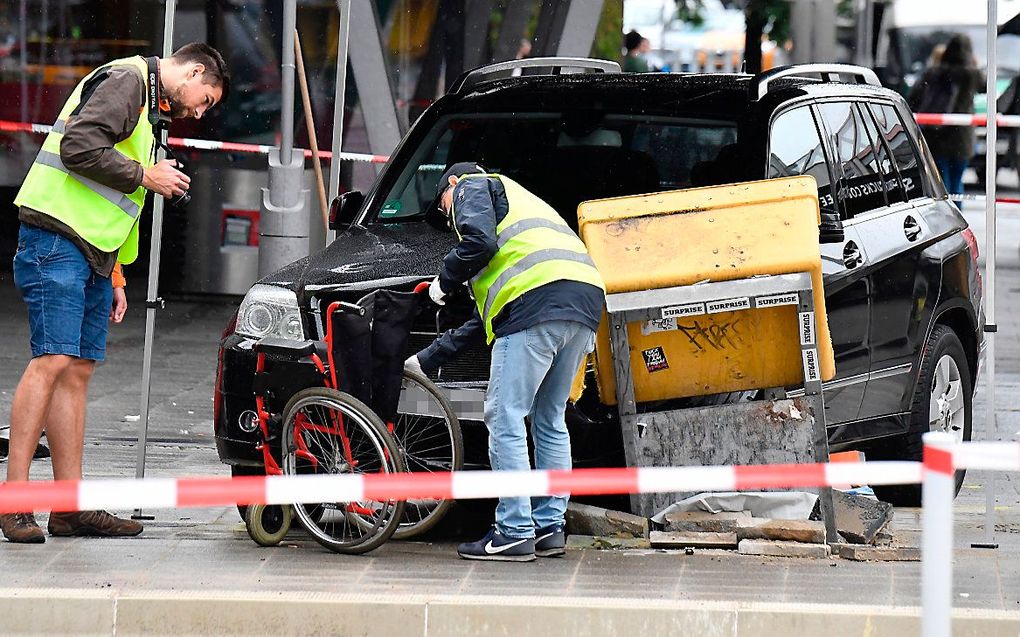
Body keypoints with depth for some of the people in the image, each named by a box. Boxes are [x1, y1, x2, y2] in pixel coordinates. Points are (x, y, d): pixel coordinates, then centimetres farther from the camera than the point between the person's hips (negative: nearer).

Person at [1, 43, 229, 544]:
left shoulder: (152, 108, 27)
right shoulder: (127, 80, -5)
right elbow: (79, 147, -20)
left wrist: (115, 277, 22)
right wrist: (145, 175, -10)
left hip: (93, 253, 10)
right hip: (57, 241, -10)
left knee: (77, 371, 6)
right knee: (53, 361, -15)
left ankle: (71, 507, 5)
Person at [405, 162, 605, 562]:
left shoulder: (471, 187, 17)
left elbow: (479, 242, -7)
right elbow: (482, 321, 41)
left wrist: (445, 281, 11)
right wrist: (428, 359, 45)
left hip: (538, 301, -9)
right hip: (587, 302, 9)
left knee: (506, 418, -5)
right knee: (551, 420, 18)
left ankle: (514, 533, -8)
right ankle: (550, 528, 18)